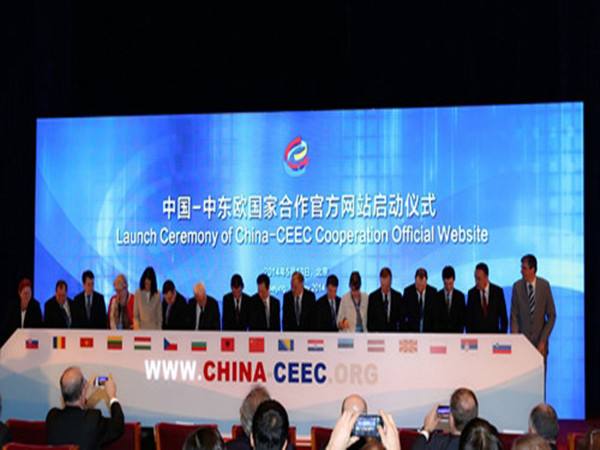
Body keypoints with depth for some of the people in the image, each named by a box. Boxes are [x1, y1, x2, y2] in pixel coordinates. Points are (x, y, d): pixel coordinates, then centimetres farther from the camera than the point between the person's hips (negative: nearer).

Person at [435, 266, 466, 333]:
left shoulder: (460, 296, 3)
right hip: (440, 334, 0)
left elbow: (463, 317, 5)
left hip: (456, 333, 0)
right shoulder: (437, 296, 2)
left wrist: (460, 331, -6)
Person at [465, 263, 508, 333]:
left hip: (494, 334, -1)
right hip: (476, 335, 1)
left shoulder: (498, 291, -1)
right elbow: (468, 318, 5)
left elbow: (503, 316, 3)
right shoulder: (471, 293, 1)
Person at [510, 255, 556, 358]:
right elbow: (514, 316, -1)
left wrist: (543, 340, -6)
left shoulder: (544, 285, -4)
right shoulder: (517, 286, -5)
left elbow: (552, 316, 0)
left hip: (539, 341, 0)